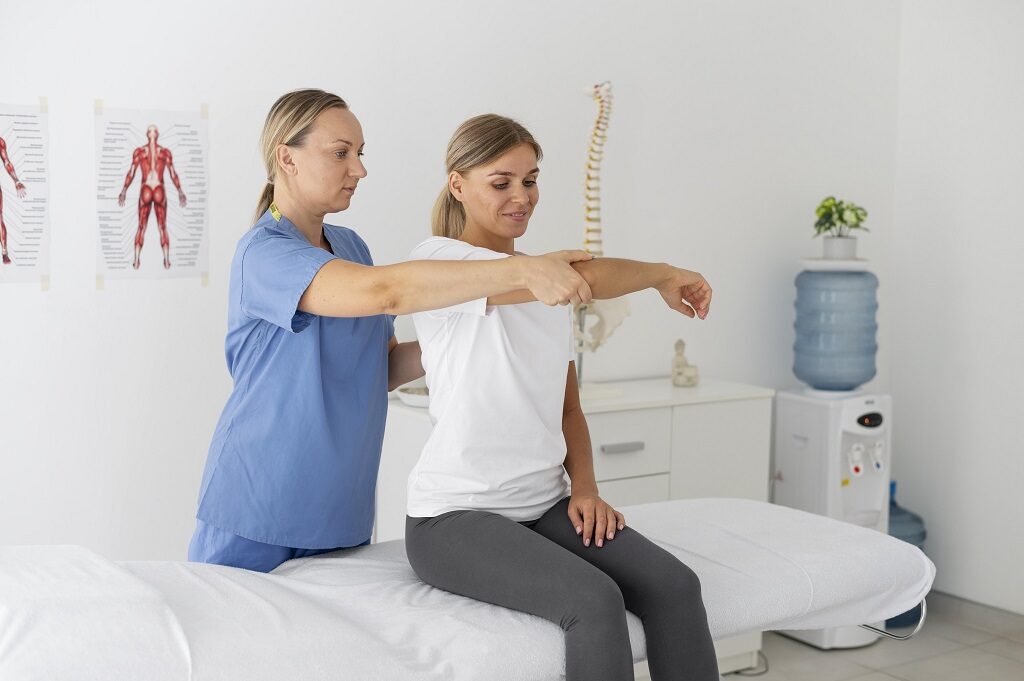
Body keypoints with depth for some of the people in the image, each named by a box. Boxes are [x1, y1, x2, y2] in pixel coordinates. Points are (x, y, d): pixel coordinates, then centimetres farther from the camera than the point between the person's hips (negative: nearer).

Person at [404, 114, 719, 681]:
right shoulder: (438, 260, -9)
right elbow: (587, 275, -21)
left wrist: (585, 488, 1)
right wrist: (663, 274, -3)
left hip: (545, 506, 7)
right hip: (456, 515, -7)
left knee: (675, 586, -18)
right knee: (594, 601, -30)